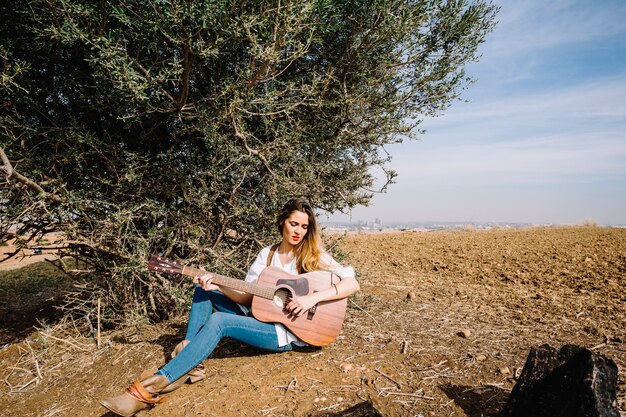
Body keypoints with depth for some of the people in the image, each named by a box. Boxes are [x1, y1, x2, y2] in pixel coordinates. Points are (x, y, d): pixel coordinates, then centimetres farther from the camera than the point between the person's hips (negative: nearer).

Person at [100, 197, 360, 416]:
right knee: (204, 289, 0)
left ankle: (151, 388, -29)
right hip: (261, 315, 7)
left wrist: (313, 298, -28)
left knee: (218, 322, -29)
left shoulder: (314, 257, -6)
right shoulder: (267, 254, 7)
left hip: (289, 331, -6)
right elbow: (247, 298, 3)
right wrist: (219, 285, -15)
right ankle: (188, 364, -9)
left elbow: (352, 283, -17)